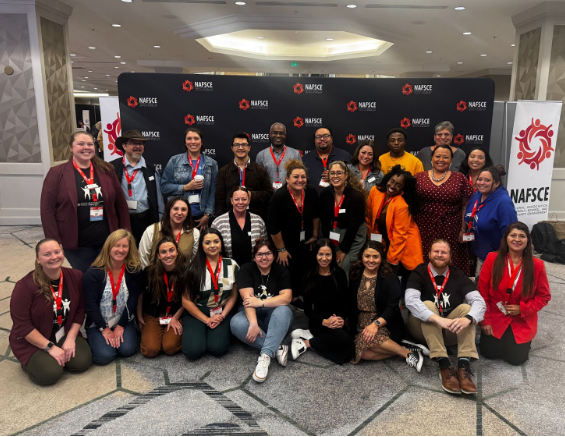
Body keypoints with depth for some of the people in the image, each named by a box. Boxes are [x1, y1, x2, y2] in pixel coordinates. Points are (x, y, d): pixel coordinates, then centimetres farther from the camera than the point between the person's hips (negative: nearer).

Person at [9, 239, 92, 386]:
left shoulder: (75, 276, -9)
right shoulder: (25, 285, -21)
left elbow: (80, 309, -1)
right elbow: (22, 325, -19)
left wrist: (71, 338, -12)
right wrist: (50, 347, -21)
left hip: (65, 334, 3)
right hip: (32, 340, -3)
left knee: (83, 362, -18)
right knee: (51, 374, -23)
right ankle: (30, 361, 9)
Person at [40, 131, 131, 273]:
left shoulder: (106, 170, 5)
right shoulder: (57, 174, -3)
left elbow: (121, 204, 8)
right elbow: (47, 210, -4)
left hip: (108, 242, 3)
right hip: (77, 245, -2)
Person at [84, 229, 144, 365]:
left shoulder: (135, 271, -8)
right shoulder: (93, 273, -12)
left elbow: (132, 301, -8)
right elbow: (91, 304, -12)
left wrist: (120, 326, -11)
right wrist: (104, 329, -13)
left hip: (124, 322, 1)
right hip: (98, 323, -1)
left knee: (127, 350, -20)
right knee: (104, 356, -19)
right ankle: (94, 338, 14)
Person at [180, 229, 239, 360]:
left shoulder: (232, 265, -1)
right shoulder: (194, 268, -9)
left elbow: (233, 296, 6)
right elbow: (186, 301, -6)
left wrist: (222, 316, -8)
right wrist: (207, 320, -10)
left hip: (222, 313, 1)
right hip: (197, 312, -1)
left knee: (218, 349, -21)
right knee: (193, 351, -20)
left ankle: (221, 331, 12)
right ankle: (197, 332, 12)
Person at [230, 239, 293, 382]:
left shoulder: (281, 271, -3)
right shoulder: (246, 269, -7)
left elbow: (286, 298, -17)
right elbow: (248, 298, -20)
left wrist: (261, 303, -26)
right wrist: (253, 323, -34)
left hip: (273, 315, 0)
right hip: (251, 314, 0)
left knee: (284, 310, -34)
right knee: (236, 323, -33)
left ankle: (265, 356, -39)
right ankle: (278, 348, -28)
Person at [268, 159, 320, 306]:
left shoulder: (311, 192, -13)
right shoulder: (279, 196, -26)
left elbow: (316, 215, 4)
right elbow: (274, 227, -21)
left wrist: (315, 235, 7)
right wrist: (281, 249, -15)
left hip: (304, 241, 5)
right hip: (285, 242, -4)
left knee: (302, 269, 12)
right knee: (288, 270, 3)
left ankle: (296, 297, 33)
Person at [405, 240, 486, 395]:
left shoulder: (458, 276, -3)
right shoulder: (419, 273, -11)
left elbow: (479, 301, -16)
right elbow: (410, 300, -29)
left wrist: (467, 319, -39)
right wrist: (438, 319, -43)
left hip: (451, 331, 3)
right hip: (423, 328, -2)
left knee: (466, 307, -22)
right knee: (428, 305, -30)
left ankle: (464, 366, -35)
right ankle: (444, 366, -38)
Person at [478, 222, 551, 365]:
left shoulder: (537, 265, -9)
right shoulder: (492, 259, -12)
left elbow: (544, 296, 0)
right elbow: (482, 292, -7)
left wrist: (522, 309, -15)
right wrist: (485, 320, -9)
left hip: (522, 321, 0)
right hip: (495, 317, 0)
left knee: (516, 358, -5)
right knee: (489, 353, -5)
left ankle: (524, 342, 28)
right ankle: (503, 340, 28)